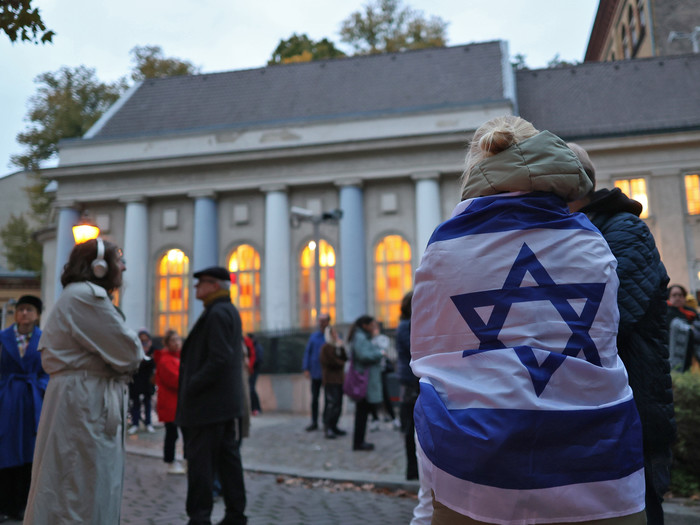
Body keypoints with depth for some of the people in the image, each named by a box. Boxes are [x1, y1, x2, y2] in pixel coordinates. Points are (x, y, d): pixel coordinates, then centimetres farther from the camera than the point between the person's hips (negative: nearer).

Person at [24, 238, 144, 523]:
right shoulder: (86, 296, -16)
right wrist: (136, 346, 3)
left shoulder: (78, 295, 17)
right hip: (85, 403, -11)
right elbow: (127, 351, -17)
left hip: (78, 400, 11)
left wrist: (124, 362, 3)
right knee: (85, 490, -3)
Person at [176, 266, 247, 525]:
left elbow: (219, 360, -24)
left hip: (208, 404, -10)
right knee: (228, 460, 14)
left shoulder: (217, 314, -16)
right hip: (228, 404, 10)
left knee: (199, 462, -2)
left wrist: (191, 387, -16)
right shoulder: (230, 311, 15)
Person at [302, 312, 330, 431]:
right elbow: (307, 352, 7)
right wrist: (306, 368, -1)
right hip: (315, 373, 4)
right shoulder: (314, 336, 7)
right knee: (314, 398, 10)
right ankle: (314, 423, 20)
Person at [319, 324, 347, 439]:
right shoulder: (326, 348, -6)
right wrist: (342, 363, 4)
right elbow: (332, 362, -13)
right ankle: (327, 428, -10)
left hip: (338, 379, 8)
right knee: (331, 404, -13)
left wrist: (341, 347, -2)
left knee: (338, 405, 7)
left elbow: (345, 358, 10)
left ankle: (333, 427, 13)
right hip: (330, 380, -8)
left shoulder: (337, 346, 20)